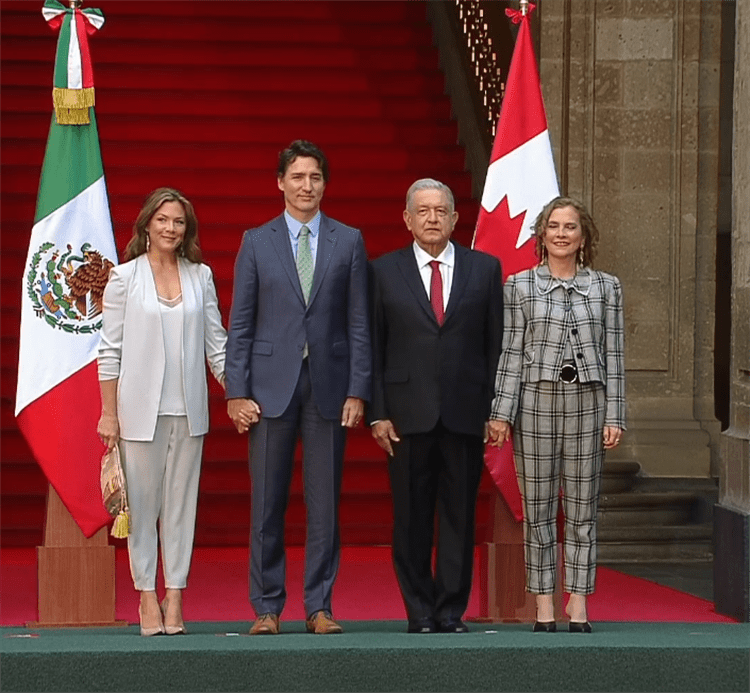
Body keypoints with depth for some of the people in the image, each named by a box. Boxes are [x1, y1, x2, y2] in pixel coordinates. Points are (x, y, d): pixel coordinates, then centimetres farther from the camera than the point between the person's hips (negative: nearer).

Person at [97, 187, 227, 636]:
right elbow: (111, 350, 0)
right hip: (140, 408, -2)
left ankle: (175, 597, 8)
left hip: (188, 408, 2)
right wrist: (109, 413, -3)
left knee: (182, 502, 3)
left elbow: (216, 343, 10)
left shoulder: (200, 277, 8)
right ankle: (147, 597, 6)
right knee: (142, 502, 0)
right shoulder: (124, 278, 0)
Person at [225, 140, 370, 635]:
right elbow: (240, 324, 5)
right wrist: (237, 391, -3)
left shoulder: (349, 242, 7)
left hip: (329, 386, 0)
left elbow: (359, 322, 5)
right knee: (267, 505, 1)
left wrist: (358, 390, -2)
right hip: (271, 385, 0)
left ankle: (319, 607, 9)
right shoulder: (257, 242, 7)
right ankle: (267, 608, 8)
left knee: (325, 505, 2)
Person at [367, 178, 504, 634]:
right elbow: (373, 348, 4)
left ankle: (452, 610, 10)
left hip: (466, 413, 1)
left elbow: (497, 344, 7)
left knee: (460, 515, 3)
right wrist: (377, 413, -3)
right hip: (408, 414, 0)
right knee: (412, 518, 2)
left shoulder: (485, 269, 8)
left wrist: (496, 409, 0)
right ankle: (420, 612, 10)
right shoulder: (384, 271, 6)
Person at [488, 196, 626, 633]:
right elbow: (512, 351, 3)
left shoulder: (606, 287, 8)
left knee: (583, 510, 3)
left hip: (587, 401, 1)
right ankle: (544, 607, 8)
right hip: (535, 400, -1)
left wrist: (615, 416, 1)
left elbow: (614, 354, 6)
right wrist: (502, 412, -4)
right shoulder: (520, 286, 5)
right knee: (538, 510, 2)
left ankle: (578, 605, 8)